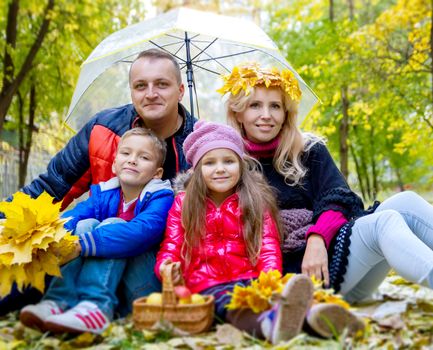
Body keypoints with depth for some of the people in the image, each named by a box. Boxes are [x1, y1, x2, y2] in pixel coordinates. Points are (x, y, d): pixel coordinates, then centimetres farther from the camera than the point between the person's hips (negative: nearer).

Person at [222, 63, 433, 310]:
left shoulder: (310, 151, 15)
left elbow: (338, 199, -1)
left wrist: (317, 238, -20)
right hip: (296, 270, -4)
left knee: (405, 201, -20)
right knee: (385, 221, -28)